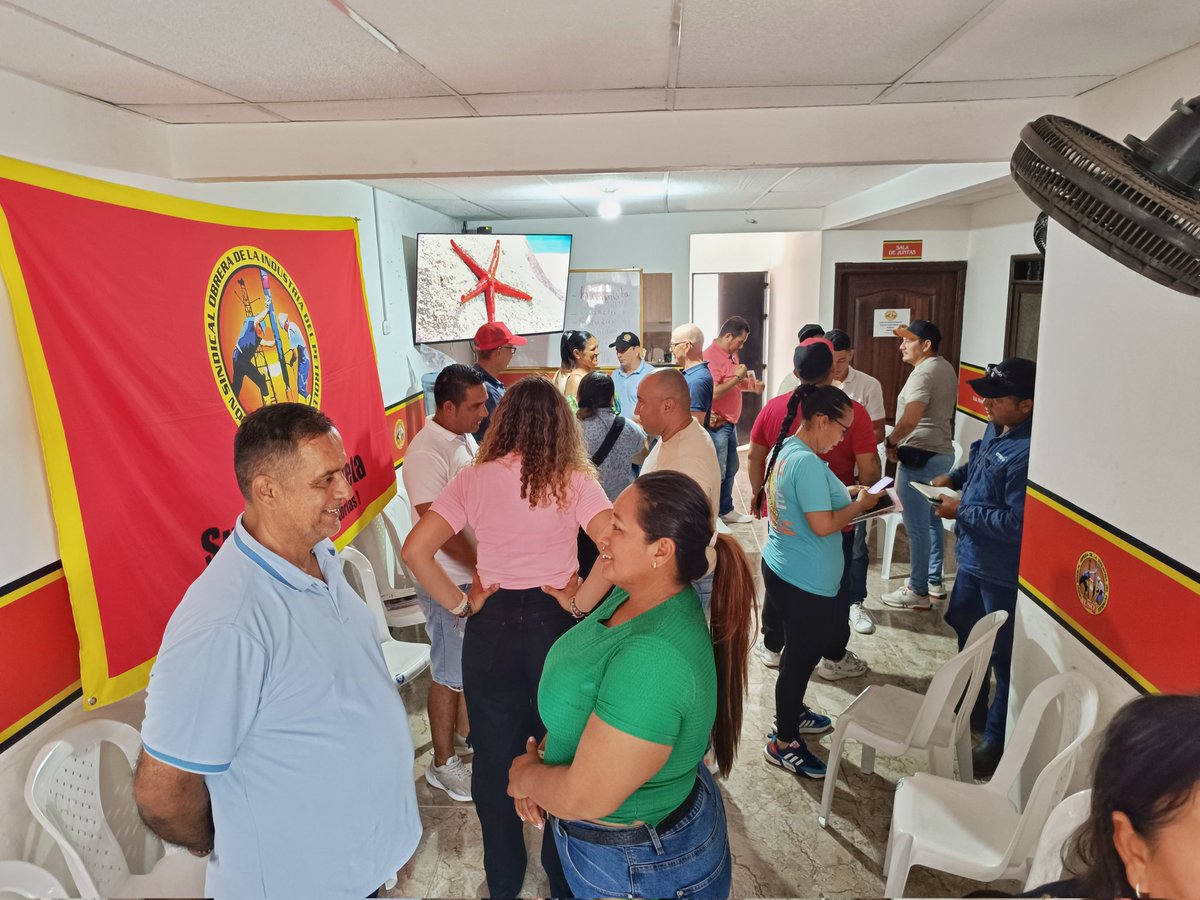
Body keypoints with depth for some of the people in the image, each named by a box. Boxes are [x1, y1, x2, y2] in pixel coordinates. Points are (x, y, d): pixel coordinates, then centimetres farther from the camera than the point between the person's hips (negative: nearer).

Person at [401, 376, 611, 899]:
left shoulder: (475, 479, -5)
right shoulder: (574, 481, -9)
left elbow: (415, 551, -12)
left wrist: (461, 604, -4)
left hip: (492, 625, 1)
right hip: (556, 622, 0)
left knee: (494, 756, 20)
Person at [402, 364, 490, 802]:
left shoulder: (466, 440, 5)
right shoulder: (426, 452, -23)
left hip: (479, 575, 8)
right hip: (449, 583, -8)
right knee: (451, 675, 7)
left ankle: (468, 730, 44)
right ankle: (443, 764, 25)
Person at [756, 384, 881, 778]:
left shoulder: (784, 450, 6)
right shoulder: (808, 463, -25)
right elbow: (823, 525, -26)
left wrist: (846, 498, 9)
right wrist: (859, 505, -12)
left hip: (780, 566, 10)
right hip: (804, 581, -10)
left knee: (803, 648, 25)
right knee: (801, 655, 5)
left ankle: (791, 713, 44)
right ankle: (783, 743, 20)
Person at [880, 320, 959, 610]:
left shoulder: (923, 372, -17)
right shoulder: (946, 369, 14)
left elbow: (911, 418, -30)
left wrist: (891, 441, -13)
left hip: (919, 456, -11)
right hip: (942, 452, 11)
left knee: (917, 526, -3)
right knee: (932, 520, 20)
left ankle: (918, 592, 5)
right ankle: (934, 581, 31)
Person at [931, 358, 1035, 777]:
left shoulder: (1027, 452, -29)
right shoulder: (996, 429, 2)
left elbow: (1017, 523, -30)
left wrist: (961, 511, -21)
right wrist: (952, 477, 6)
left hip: (1002, 571, -10)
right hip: (973, 556, 11)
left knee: (1002, 655, 5)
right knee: (966, 627, 26)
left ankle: (997, 741, 22)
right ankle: (969, 705, 49)